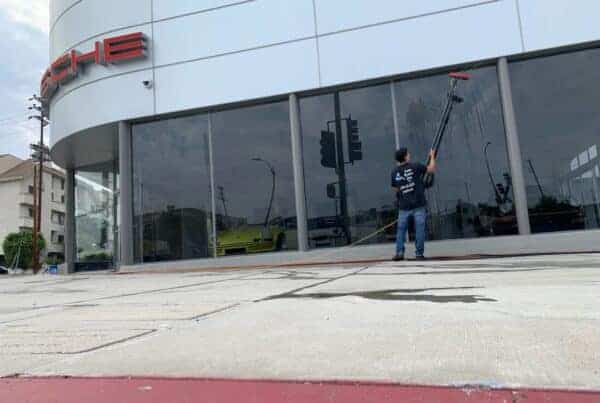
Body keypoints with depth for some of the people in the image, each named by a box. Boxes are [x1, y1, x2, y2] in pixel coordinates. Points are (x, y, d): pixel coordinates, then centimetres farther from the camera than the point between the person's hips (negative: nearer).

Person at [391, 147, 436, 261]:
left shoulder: (394, 172, 4)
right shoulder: (415, 166, -4)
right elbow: (431, 169, 5)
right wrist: (432, 156, 20)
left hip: (404, 206, 2)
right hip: (418, 205, -2)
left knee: (401, 229, 9)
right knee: (419, 230, 3)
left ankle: (399, 252, 1)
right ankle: (419, 254, 4)